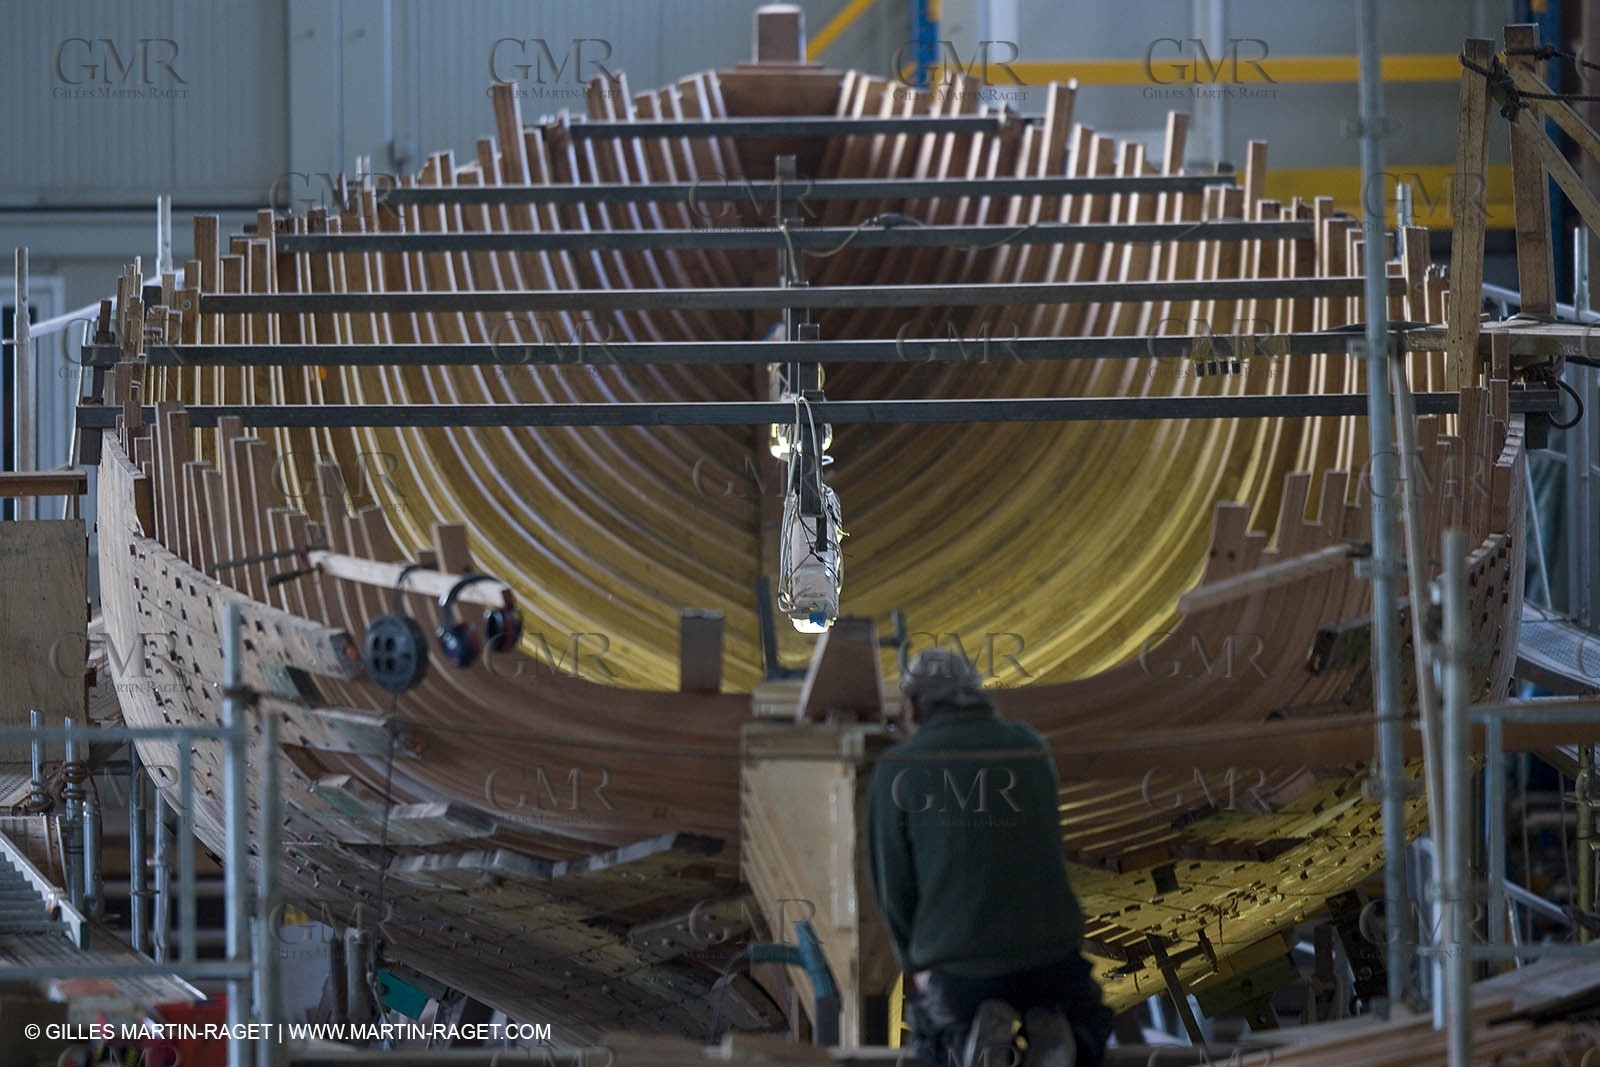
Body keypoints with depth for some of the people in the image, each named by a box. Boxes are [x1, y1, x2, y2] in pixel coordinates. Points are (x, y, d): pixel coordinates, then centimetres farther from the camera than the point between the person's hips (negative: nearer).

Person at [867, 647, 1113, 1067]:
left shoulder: (898, 770, -3)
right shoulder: (1033, 750, 7)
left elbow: (893, 883, 1)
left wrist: (916, 961, 17)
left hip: (958, 969, -2)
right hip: (1052, 955, 2)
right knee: (1089, 1030, 30)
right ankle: (1051, 1032, -5)